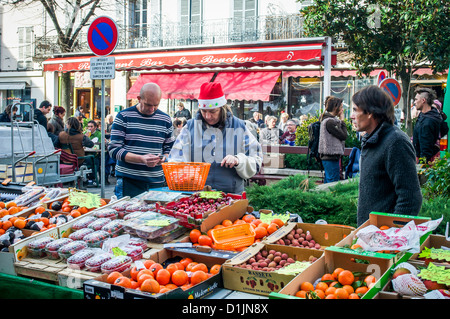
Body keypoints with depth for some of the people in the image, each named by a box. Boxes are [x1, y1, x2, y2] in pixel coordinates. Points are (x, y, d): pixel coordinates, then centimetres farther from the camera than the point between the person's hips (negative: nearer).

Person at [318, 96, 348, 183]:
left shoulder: (327, 119, 14)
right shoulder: (330, 122, -18)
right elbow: (344, 136, -13)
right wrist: (342, 120, -6)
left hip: (327, 156, 11)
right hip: (331, 157, -11)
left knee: (327, 181, 15)